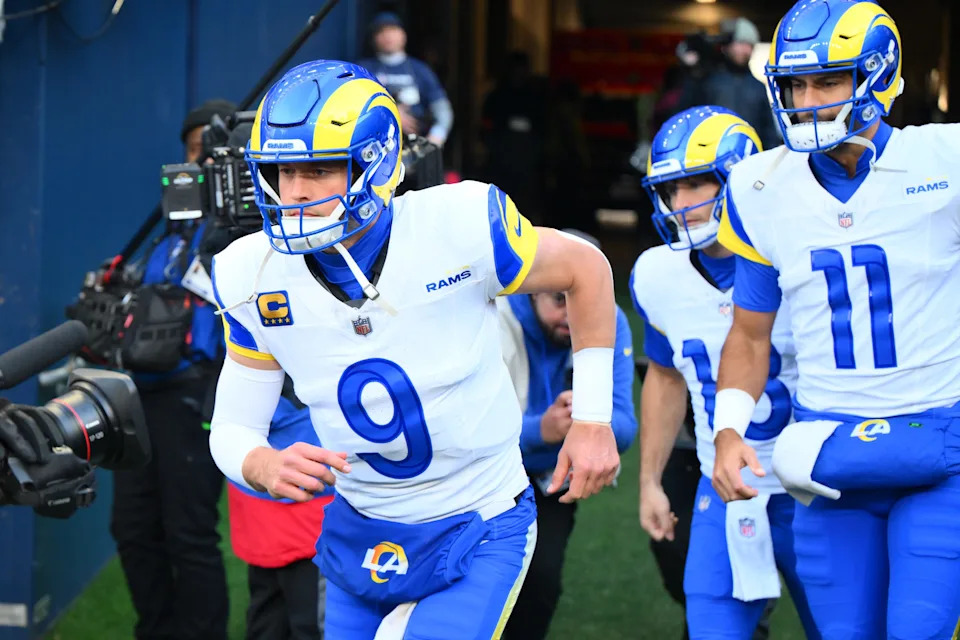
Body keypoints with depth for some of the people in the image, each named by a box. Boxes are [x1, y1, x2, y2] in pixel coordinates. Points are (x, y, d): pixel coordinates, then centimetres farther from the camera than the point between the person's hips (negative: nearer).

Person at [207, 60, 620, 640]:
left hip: (477, 534, -4)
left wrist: (594, 419, -2)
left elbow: (585, 269, -3)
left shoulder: (460, 227, -21)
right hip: (361, 535, 4)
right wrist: (269, 468, -28)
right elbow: (232, 428, -3)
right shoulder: (255, 276, -11)